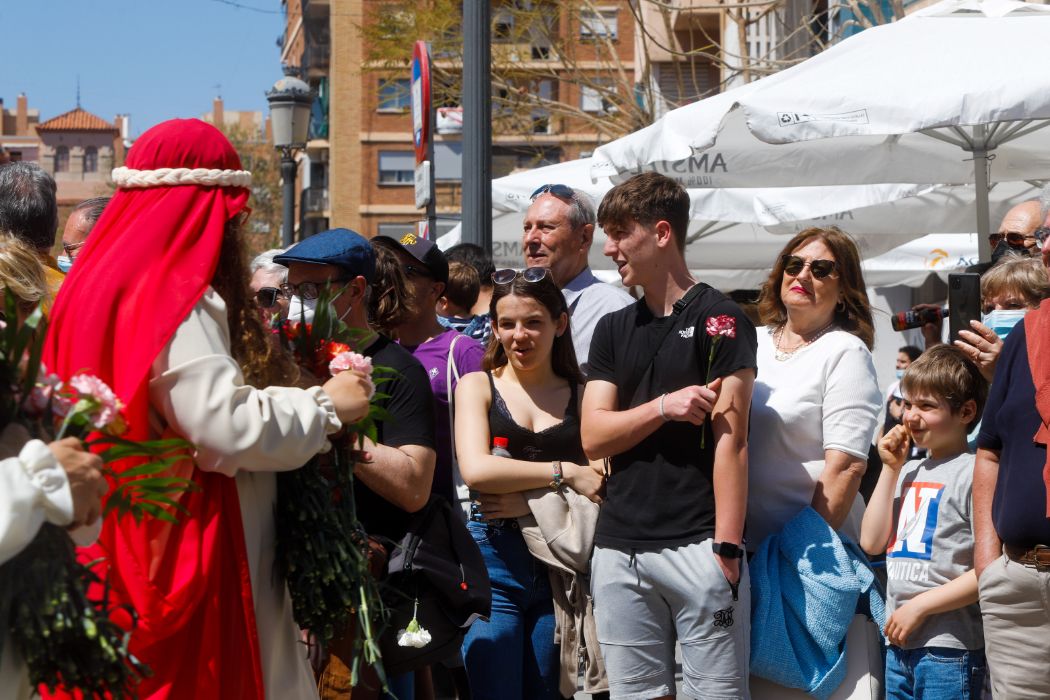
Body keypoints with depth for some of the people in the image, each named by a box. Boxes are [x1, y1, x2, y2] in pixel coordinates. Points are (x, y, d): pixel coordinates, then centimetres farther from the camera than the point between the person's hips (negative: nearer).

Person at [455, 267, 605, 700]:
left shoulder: (582, 394, 9)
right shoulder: (478, 386, 5)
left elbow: (602, 485, 0)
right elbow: (475, 469, -11)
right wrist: (564, 474, -14)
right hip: (495, 559, -2)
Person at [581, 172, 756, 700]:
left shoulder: (719, 319, -2)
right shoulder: (613, 330, 16)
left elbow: (730, 440, -8)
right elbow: (593, 437, 7)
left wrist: (727, 545, -14)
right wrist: (662, 406, -9)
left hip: (696, 546, -6)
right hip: (618, 549, 6)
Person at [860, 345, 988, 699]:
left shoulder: (975, 472, -10)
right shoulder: (910, 472, 13)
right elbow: (872, 543, 8)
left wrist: (920, 606, -15)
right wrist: (890, 469, 6)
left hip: (949, 648, -7)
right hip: (898, 644, 7)